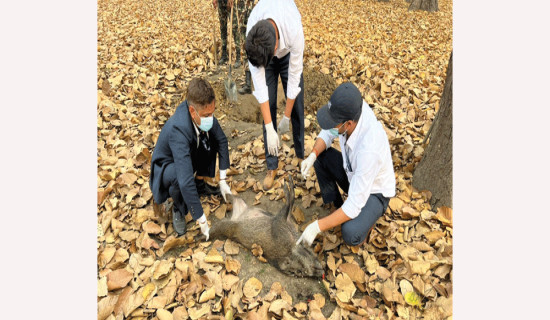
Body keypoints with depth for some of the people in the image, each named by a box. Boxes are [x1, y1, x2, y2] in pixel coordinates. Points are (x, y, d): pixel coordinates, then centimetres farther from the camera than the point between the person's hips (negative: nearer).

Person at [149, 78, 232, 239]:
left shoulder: (204, 111, -23)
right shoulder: (178, 129, -42)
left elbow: (222, 140, -8)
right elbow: (185, 181, -45)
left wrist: (222, 180, -10)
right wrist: (202, 221, -40)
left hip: (190, 154, 6)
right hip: (167, 166, -6)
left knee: (212, 138, -17)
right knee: (178, 176, -39)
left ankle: (200, 184, 4)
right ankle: (178, 209, -5)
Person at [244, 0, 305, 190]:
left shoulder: (294, 31, -43)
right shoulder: (252, 39, -37)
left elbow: (294, 78, -33)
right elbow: (259, 84, -34)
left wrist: (286, 118, -25)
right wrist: (270, 129, -35)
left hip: (289, 53, 0)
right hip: (263, 51, 1)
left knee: (297, 106, -5)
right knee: (268, 106, -6)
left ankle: (302, 155, 14)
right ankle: (272, 166, 3)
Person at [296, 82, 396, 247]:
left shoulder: (369, 149, -42)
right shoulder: (351, 107, -24)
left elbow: (354, 207, -35)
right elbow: (327, 134, -4)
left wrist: (317, 227, -33)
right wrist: (312, 156, -24)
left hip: (374, 192, -7)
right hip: (352, 174, 7)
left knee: (350, 234, -30)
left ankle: (366, 218, 7)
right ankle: (335, 206, 7)